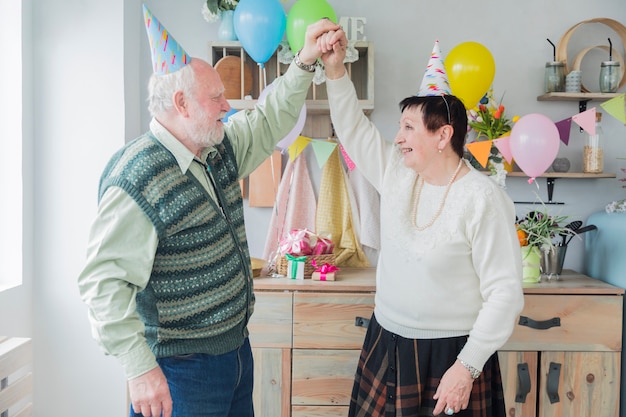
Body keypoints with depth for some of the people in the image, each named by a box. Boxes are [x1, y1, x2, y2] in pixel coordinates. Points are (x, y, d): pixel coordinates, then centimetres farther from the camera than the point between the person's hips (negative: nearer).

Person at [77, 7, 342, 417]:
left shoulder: (220, 151, 4)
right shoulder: (137, 177, -22)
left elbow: (269, 121, 17)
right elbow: (105, 281, -25)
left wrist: (304, 63, 6)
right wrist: (141, 370, -27)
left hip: (237, 347, 9)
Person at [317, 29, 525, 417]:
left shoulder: (483, 199, -18)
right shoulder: (397, 174, 1)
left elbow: (505, 292, -18)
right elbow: (352, 127, 7)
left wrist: (467, 367, -20)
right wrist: (335, 69, -5)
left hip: (450, 355, -6)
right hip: (386, 344, 6)